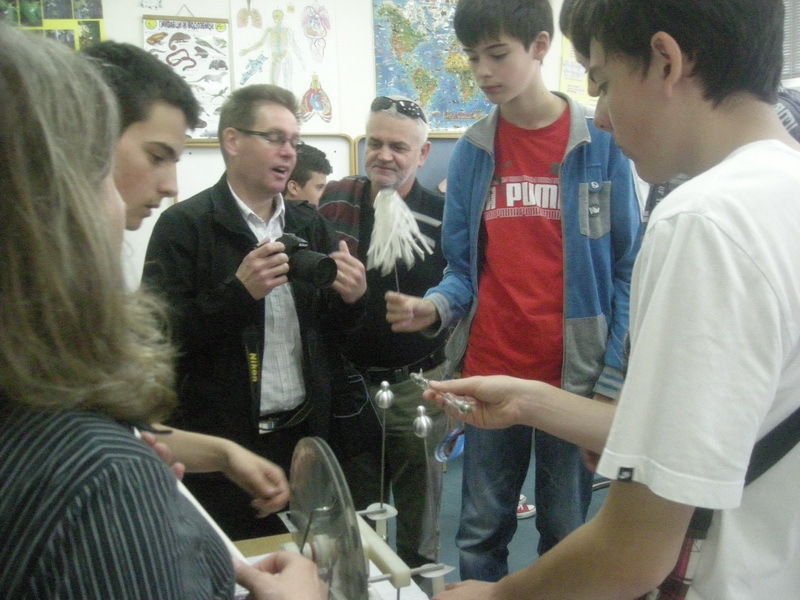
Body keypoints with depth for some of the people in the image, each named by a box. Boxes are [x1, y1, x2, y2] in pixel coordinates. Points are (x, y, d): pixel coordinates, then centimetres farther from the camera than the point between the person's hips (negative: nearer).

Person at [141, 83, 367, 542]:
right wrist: (238, 291, -23)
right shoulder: (184, 224, -7)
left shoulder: (310, 225, 9)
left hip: (304, 435, 4)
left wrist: (351, 297, -9)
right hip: (222, 444, -4)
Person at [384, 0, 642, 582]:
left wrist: (612, 386, -9)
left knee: (565, 536, 13)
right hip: (488, 374, 3)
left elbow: (627, 272, -4)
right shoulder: (471, 151, 4)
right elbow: (465, 269, 7)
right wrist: (433, 308, -14)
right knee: (480, 533, 14)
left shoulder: (602, 141, -5)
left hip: (574, 375, -2)